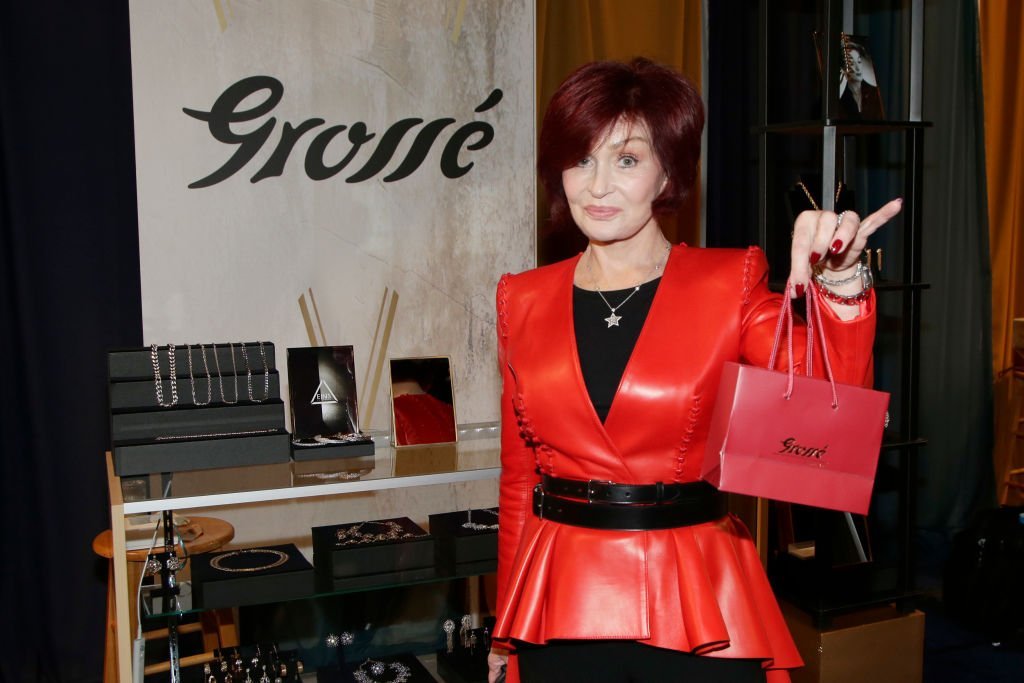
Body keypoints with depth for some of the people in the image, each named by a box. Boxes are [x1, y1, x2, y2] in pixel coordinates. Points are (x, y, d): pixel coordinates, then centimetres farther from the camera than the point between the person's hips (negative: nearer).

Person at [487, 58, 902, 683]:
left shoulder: (729, 284, -3)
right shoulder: (524, 300, 4)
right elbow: (518, 474, 10)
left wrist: (841, 284, -30)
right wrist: (506, 627, 13)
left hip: (698, 605, -1)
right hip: (560, 607, 2)